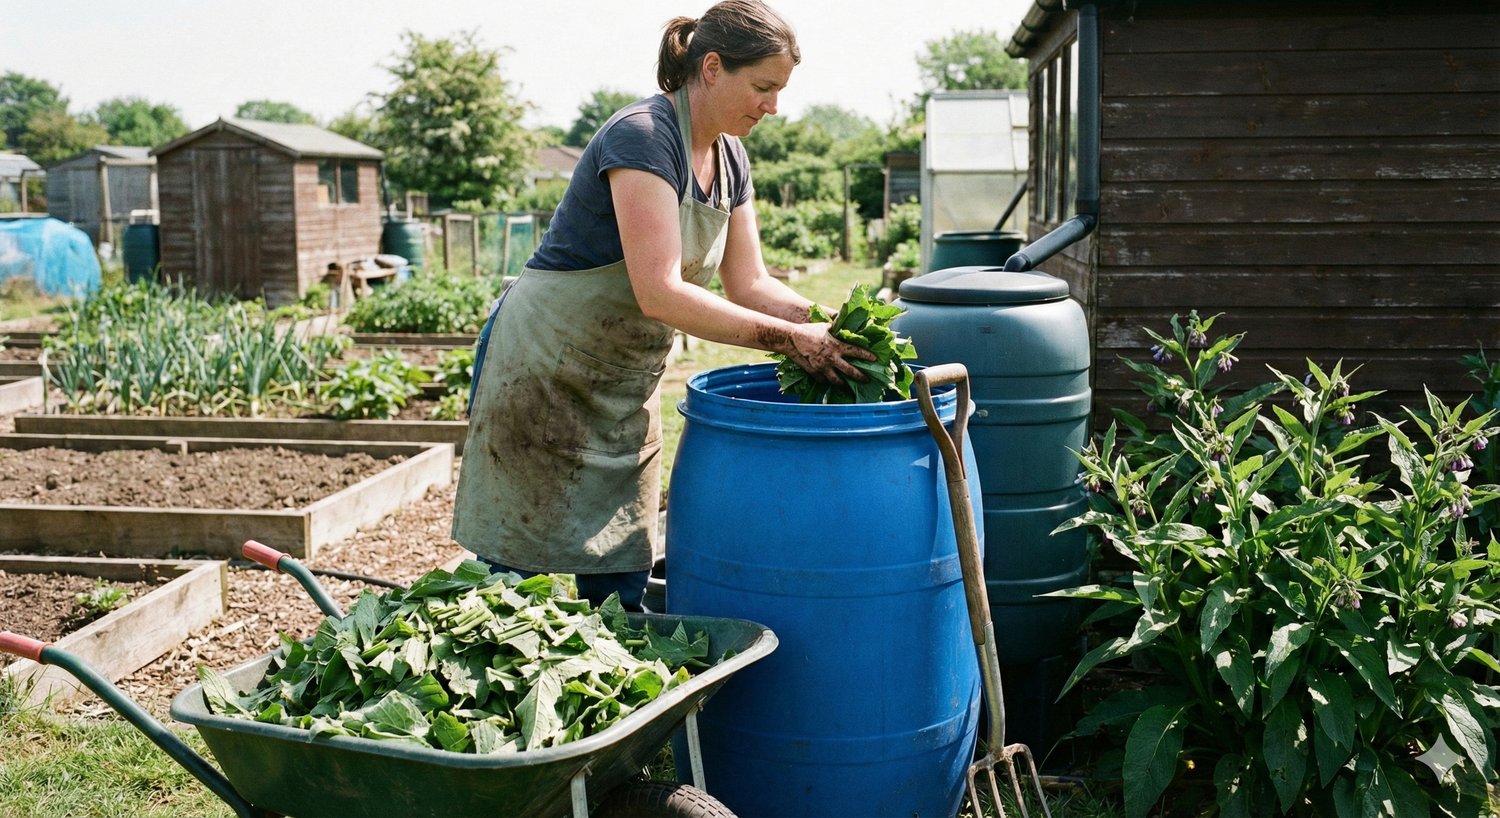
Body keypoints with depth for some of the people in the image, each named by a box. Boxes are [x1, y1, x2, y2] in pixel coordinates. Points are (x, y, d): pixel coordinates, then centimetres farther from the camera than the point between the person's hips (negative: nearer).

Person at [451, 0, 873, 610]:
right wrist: (787, 339, -30)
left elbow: (749, 283, 6)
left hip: (626, 388, 8)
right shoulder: (642, 137, -22)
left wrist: (829, 323, -11)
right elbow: (660, 293, -31)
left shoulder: (729, 159, 5)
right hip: (543, 371, -8)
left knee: (622, 588, 9)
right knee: (511, 581, 1)